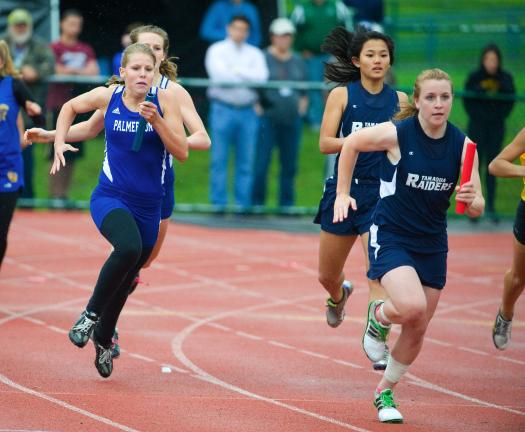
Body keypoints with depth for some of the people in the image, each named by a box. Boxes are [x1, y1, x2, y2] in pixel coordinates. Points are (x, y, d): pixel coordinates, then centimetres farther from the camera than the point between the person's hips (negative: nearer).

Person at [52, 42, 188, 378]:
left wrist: (156, 120, -23)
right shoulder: (108, 97, -5)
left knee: (125, 281, 15)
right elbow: (70, 108, 15)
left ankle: (103, 339, 42)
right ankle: (91, 314, -13)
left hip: (148, 207, 2)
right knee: (128, 247, -34)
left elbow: (182, 153, -11)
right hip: (110, 198, -2)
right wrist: (59, 143, 2)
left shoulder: (165, 101, -7)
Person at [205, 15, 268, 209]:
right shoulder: (217, 50, 6)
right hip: (223, 110, -3)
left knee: (246, 161, 2)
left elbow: (261, 76, -3)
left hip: (247, 111, 3)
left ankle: (243, 203, 5)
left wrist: (237, 70, -8)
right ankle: (219, 203, -1)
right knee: (219, 160, -4)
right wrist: (248, 77, -2)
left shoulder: (254, 53, 14)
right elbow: (220, 76, -11)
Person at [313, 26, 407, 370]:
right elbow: (325, 143, -9)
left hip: (382, 193, -1)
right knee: (327, 277, 16)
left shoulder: (400, 100, 3)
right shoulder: (342, 94, -1)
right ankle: (340, 296, 52)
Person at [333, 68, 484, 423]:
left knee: (418, 330, 8)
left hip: (433, 244, 4)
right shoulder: (396, 133, -17)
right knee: (412, 306, -28)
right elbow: (351, 144, 2)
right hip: (391, 235, -4)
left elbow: (477, 209, -5)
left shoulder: (462, 144, -7)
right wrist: (343, 193, 3)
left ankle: (385, 392, 32)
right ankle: (379, 317, 8)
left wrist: (471, 200, -28)